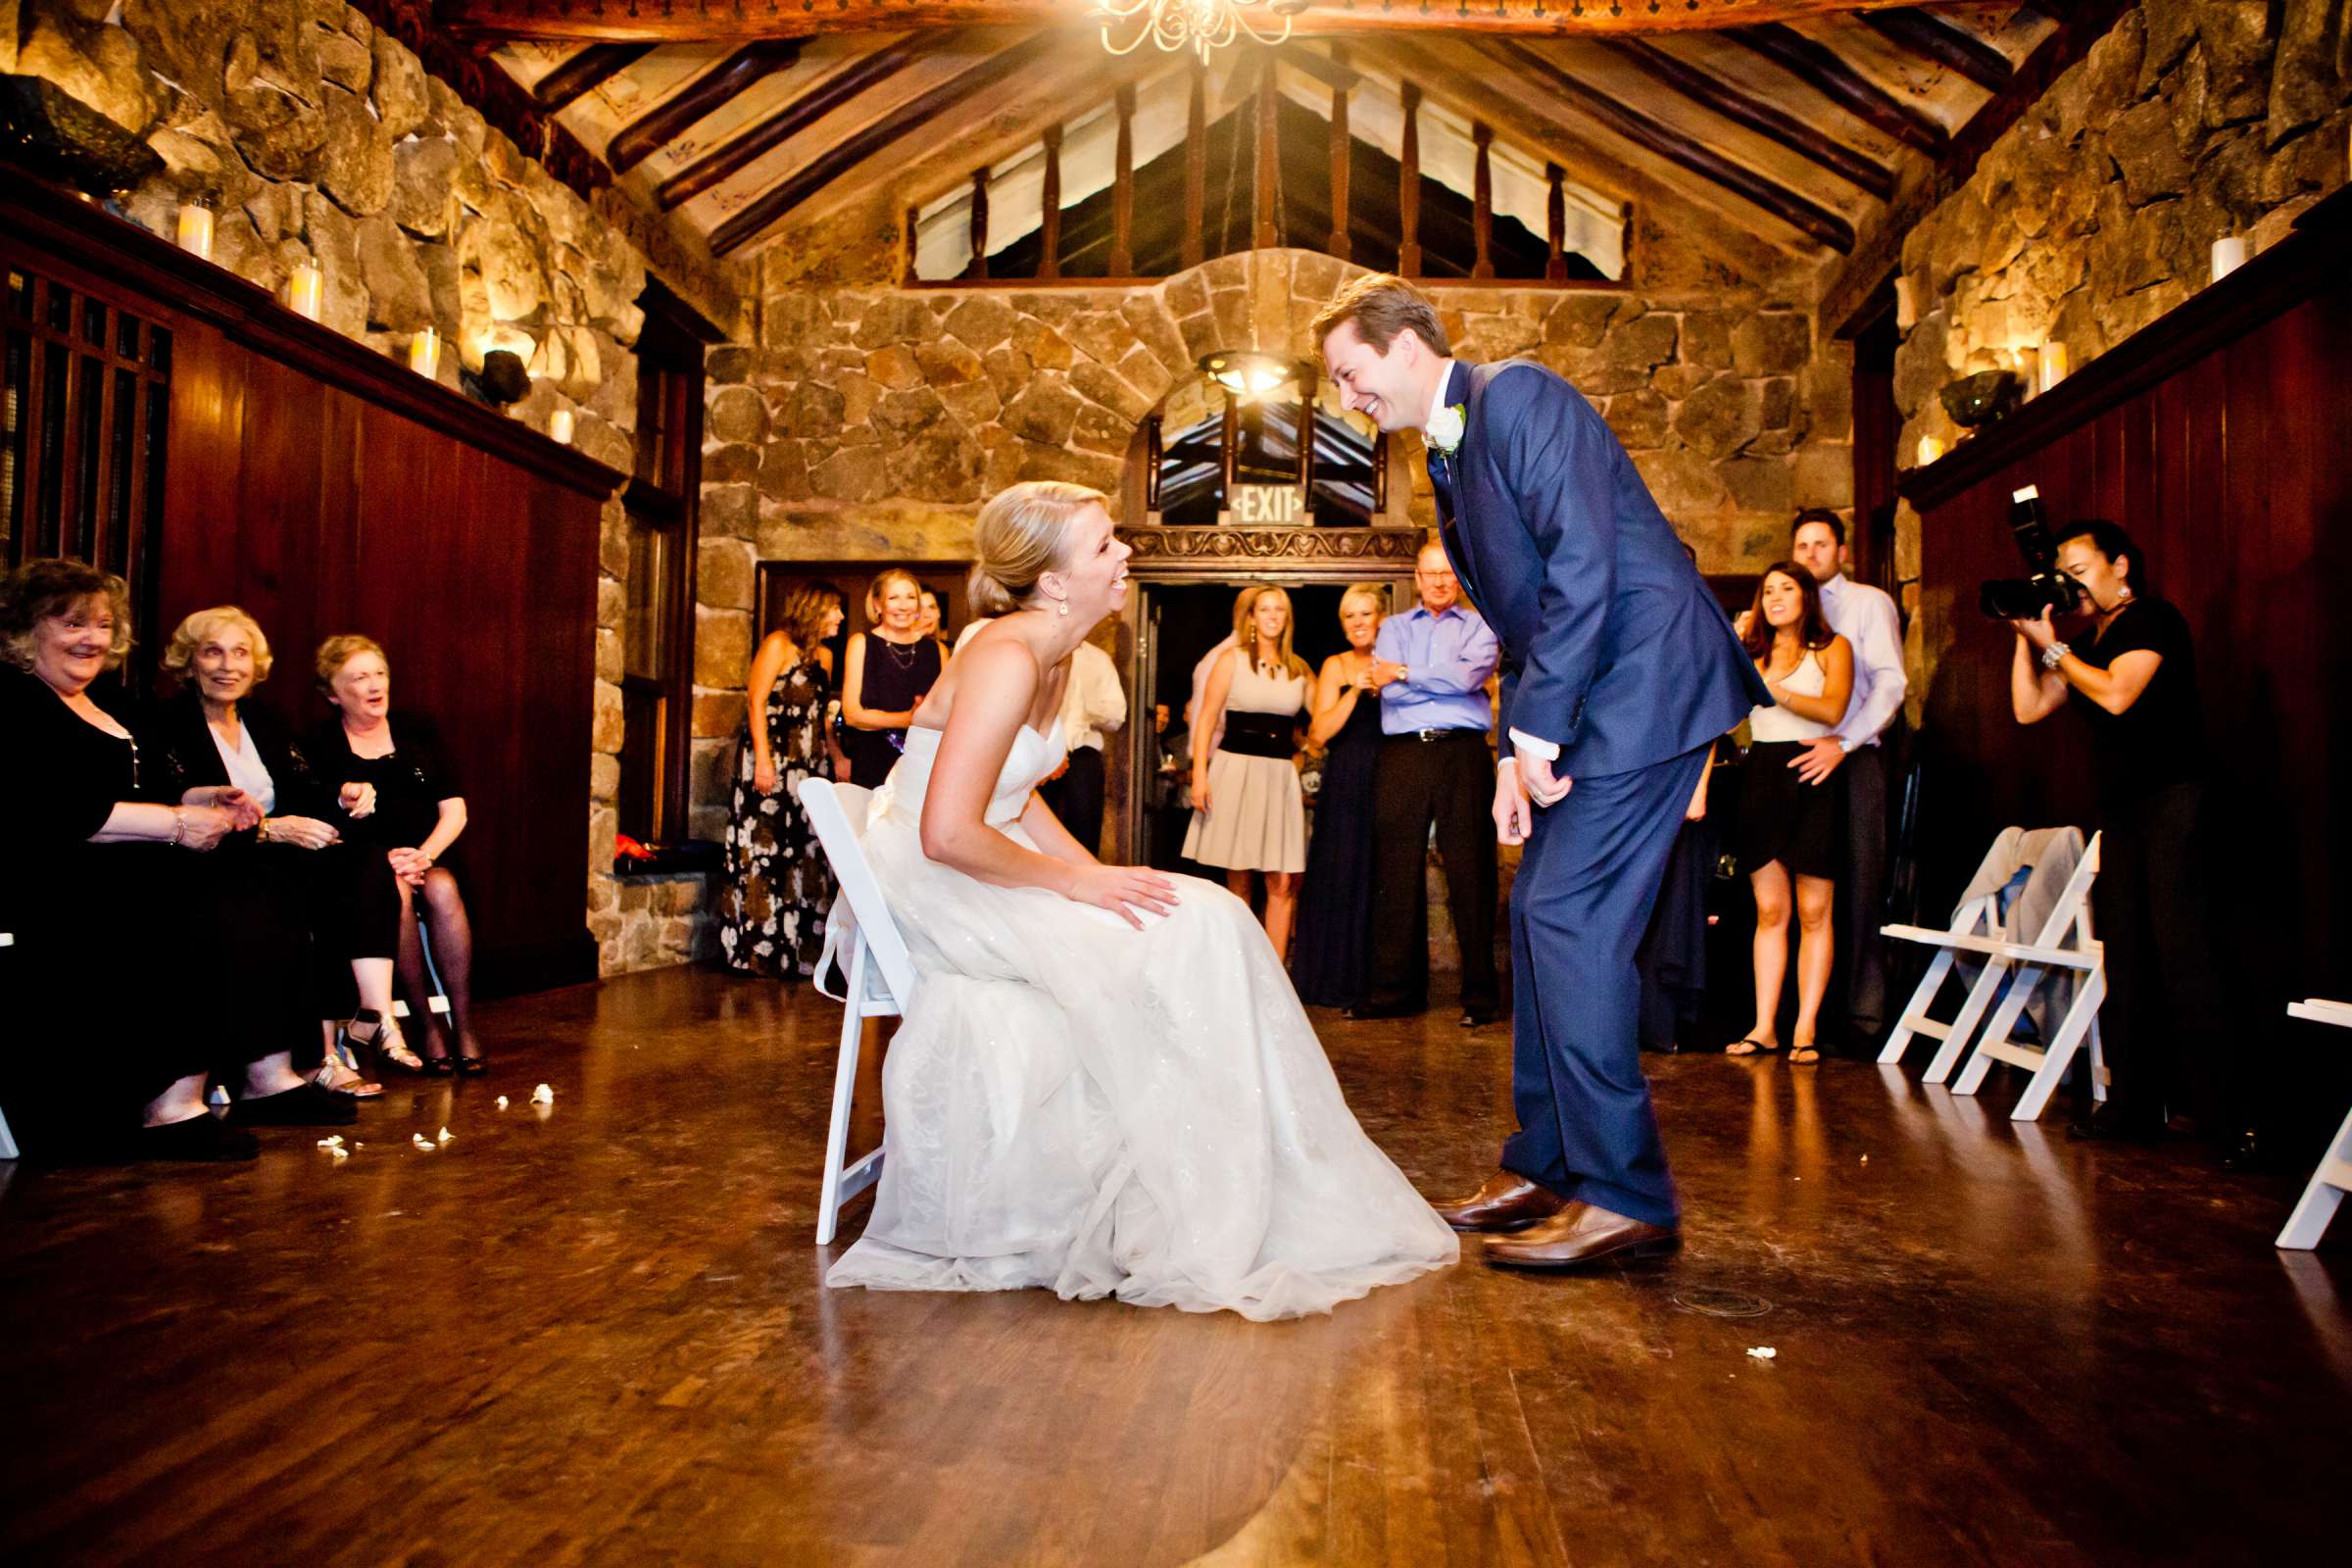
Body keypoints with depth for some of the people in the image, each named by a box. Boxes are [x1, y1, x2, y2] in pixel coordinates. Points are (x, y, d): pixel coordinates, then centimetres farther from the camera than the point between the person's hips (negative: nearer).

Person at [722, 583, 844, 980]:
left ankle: (800, 950, 10)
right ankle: (760, 950, -1)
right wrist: (763, 759, -19)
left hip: (808, 767, 8)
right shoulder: (779, 644, -4)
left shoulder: (821, 656, 18)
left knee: (807, 854, 5)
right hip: (774, 763, -8)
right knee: (766, 854, -6)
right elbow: (757, 702, -11)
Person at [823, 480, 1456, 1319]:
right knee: (1179, 936, -18)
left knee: (1204, 919, -3)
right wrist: (1078, 883, -19)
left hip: (977, 868, 9)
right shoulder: (1008, 659, -22)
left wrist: (1102, 875, 3)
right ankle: (1202, 1223, -7)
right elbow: (947, 833, -29)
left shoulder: (1051, 654, 8)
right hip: (931, 888, -9)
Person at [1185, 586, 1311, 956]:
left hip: (1281, 776, 2)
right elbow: (1207, 720, -2)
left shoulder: (1299, 668, 11)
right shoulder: (1232, 660, 3)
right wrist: (1199, 773, -10)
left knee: (1282, 883, -5)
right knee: (1237, 882, 3)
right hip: (1235, 771, -2)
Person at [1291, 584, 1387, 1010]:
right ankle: (1337, 979, 9)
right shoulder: (1337, 666, 6)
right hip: (1346, 783, -1)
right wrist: (1356, 690, -11)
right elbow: (1320, 733, -4)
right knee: (1342, 875, 1)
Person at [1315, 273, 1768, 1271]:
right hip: (1582, 697, 10)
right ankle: (1545, 1168, 19)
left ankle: (1625, 1196, -3)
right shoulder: (1450, 462, 20)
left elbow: (1583, 563, -19)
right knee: (1539, 915, 9)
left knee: (1568, 916, -13)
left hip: (1643, 675, -10)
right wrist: (1513, 755, 9)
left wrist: (1537, 730, -18)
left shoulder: (1515, 395, -8)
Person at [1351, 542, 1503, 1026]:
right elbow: (1390, 691, 2)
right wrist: (1446, 681, -2)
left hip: (1462, 754, -2)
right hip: (1403, 754, 2)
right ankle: (1395, 991, 7)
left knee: (1470, 872, -4)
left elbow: (1469, 675, -7)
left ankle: (1481, 994, 1)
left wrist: (1405, 673, -2)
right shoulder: (1394, 627, 18)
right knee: (1396, 873, 1)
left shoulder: (1480, 626, 13)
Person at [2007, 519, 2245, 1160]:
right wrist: (2028, 637, 7)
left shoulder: (2152, 618, -5)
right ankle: (2135, 1105, 11)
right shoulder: (2089, 645, 19)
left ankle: (2229, 1118, -10)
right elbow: (2029, 707, 15)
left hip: (2172, 802, -9)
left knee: (2183, 957, -14)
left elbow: (2117, 695, -19)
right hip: (2121, 813, 9)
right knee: (2126, 962, 6)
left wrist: (2053, 648, -8)